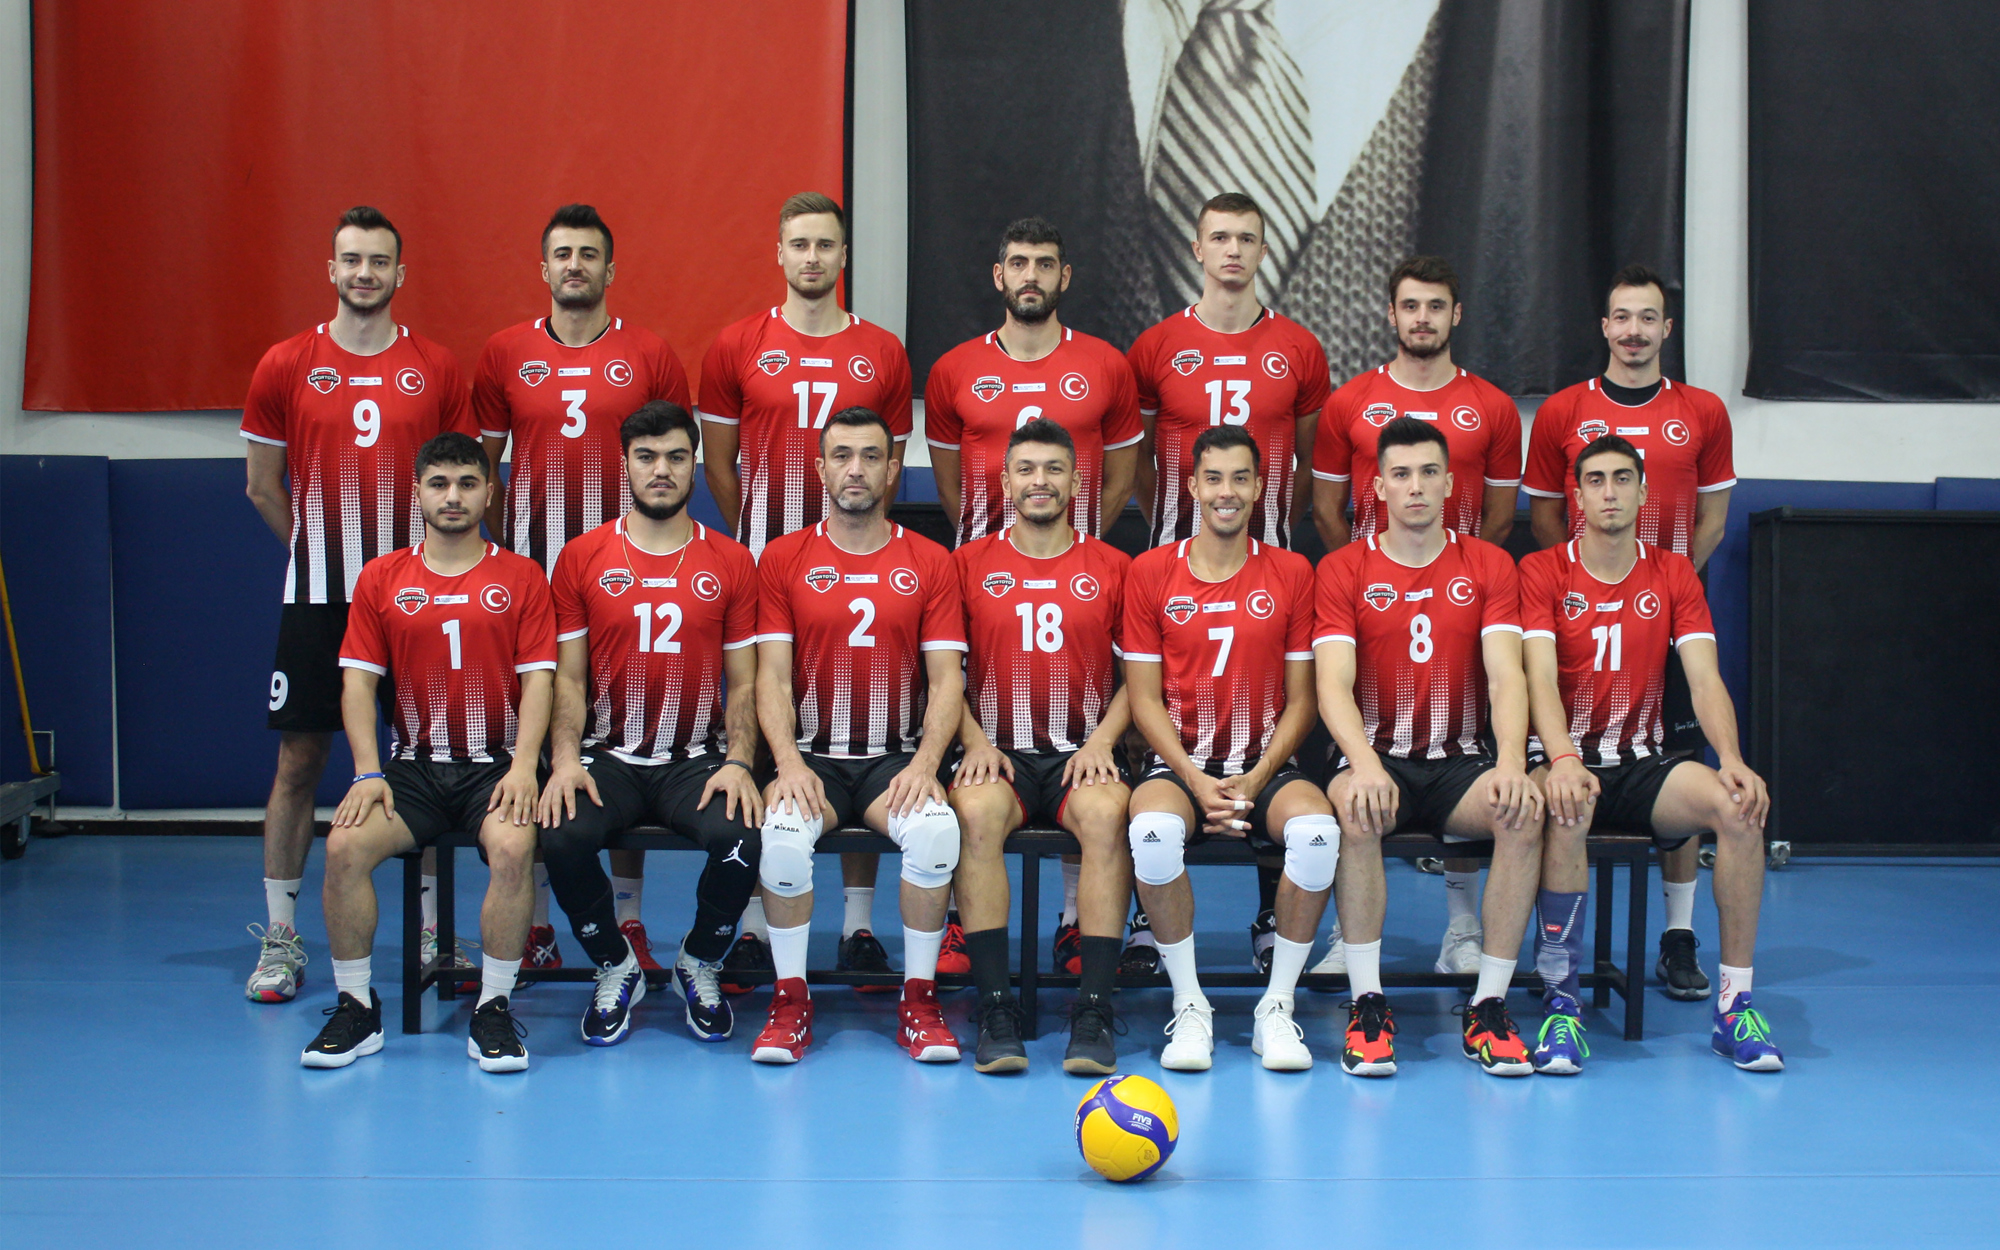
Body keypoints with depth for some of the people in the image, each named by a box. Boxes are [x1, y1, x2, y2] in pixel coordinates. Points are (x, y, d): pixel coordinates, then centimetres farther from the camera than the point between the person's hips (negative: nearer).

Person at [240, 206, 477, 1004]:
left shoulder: (437, 369, 3)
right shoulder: (284, 367, 2)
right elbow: (263, 486, 8)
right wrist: (324, 551, 7)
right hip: (317, 598, -1)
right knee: (299, 758, 2)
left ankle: (432, 931, 15)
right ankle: (279, 938, 9)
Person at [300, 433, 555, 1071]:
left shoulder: (521, 576, 6)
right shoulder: (381, 578, 10)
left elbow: (537, 678, 0)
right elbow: (358, 680, 6)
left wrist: (523, 766, -14)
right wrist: (368, 773, -8)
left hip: (494, 765, -2)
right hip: (412, 766, 2)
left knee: (513, 847, -33)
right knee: (345, 846, -24)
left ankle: (495, 1009, -17)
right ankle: (355, 1008, -9)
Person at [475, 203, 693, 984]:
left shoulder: (651, 356, 5)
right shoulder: (504, 354, 8)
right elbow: (481, 461, 11)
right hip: (530, 562, 1)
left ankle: (627, 918, 10)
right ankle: (533, 921, 10)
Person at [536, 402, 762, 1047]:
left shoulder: (731, 562, 7)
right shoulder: (581, 558, 6)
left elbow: (744, 682, 6)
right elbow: (568, 676, 4)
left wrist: (738, 763, -11)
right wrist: (565, 758, -13)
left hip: (697, 760, 0)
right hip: (608, 757, 0)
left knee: (740, 836, -31)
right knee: (563, 837, -30)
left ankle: (701, 964, 1)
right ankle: (616, 968, -1)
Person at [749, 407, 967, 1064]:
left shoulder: (930, 562, 6)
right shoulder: (784, 558, 6)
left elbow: (947, 677, 1)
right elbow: (772, 674, 0)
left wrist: (924, 765, -15)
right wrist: (788, 763, -16)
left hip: (897, 757, 0)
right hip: (812, 756, 0)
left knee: (936, 830, -32)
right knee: (783, 832, -32)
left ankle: (919, 999, -14)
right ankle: (790, 1000, -13)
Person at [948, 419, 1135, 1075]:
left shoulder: (1112, 567, 11)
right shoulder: (969, 564, 11)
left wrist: (1102, 739, -6)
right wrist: (975, 741, -6)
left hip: (1081, 753, 0)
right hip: (998, 752, 0)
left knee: (1106, 812, -34)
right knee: (977, 812, -34)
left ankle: (1095, 1009, -31)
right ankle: (995, 1005, -30)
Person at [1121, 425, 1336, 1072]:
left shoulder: (1292, 573, 5)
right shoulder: (1151, 572, 4)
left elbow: (1299, 699, 5)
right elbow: (1145, 700, 1)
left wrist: (1254, 781, -10)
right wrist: (1198, 782, -13)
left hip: (1266, 767, 1)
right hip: (1179, 762, 0)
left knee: (1317, 830, -33)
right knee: (1153, 831, -35)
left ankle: (1278, 1006, -15)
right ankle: (1189, 1005, -17)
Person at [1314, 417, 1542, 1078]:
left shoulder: (1489, 566, 7)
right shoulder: (1343, 570, 3)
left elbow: (1506, 676, -5)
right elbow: (1333, 684, -10)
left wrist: (1511, 762, -25)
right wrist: (1365, 763, -30)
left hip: (1462, 762, 1)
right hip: (1378, 758, -1)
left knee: (1524, 813, -31)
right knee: (1355, 811, -36)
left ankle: (1489, 1006, -21)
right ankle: (1367, 1004, -27)